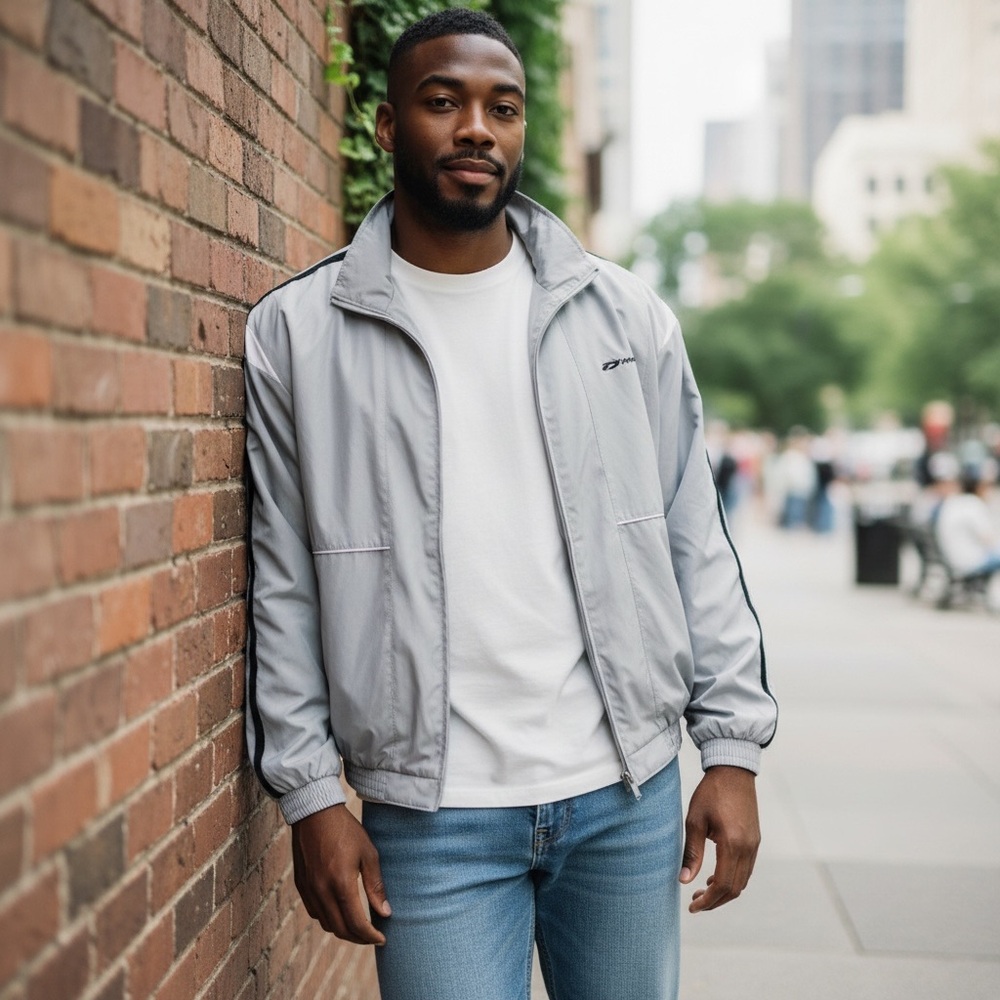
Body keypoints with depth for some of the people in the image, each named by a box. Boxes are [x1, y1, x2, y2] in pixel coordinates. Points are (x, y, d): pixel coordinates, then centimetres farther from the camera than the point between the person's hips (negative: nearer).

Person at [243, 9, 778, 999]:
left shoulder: (623, 314, 4)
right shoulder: (294, 333, -1)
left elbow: (696, 546, 6)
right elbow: (283, 584, 0)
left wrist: (734, 749, 2)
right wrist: (309, 793, -3)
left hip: (628, 793, 2)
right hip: (430, 816, -2)